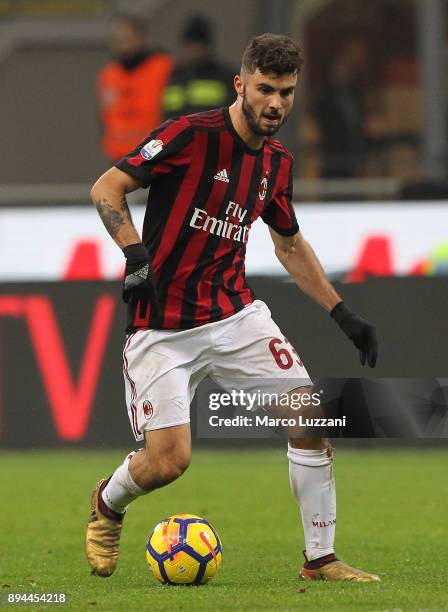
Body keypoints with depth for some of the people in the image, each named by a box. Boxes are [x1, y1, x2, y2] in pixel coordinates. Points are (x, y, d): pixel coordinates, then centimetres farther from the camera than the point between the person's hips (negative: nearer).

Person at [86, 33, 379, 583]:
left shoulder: (277, 162, 7)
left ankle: (320, 558, 6)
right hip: (162, 326, -6)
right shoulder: (192, 134, -14)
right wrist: (135, 254, -27)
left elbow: (289, 244, 23)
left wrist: (343, 315, 19)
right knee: (167, 461, -13)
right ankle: (106, 506, 22)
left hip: (234, 315, 6)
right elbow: (106, 189, -13)